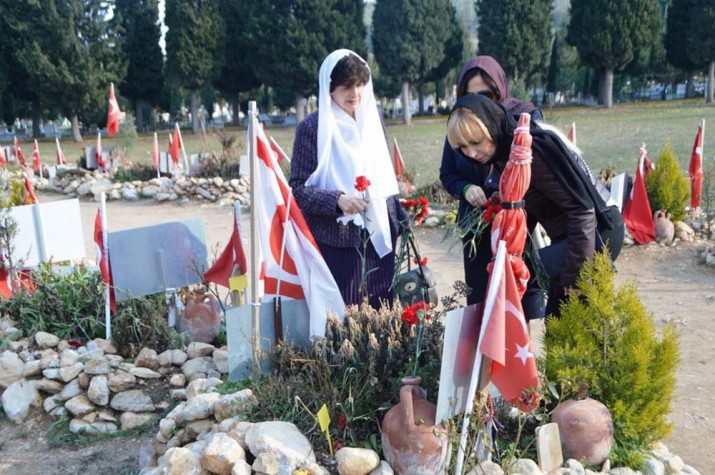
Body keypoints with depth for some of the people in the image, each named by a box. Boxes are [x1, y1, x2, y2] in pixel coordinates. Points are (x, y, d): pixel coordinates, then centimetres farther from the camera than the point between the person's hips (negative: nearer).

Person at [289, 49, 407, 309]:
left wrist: (401, 220, 15)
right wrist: (337, 200, -23)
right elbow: (298, 188, -8)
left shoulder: (372, 119, 10)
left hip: (378, 239, 5)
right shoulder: (313, 127, -6)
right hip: (335, 245, -5)